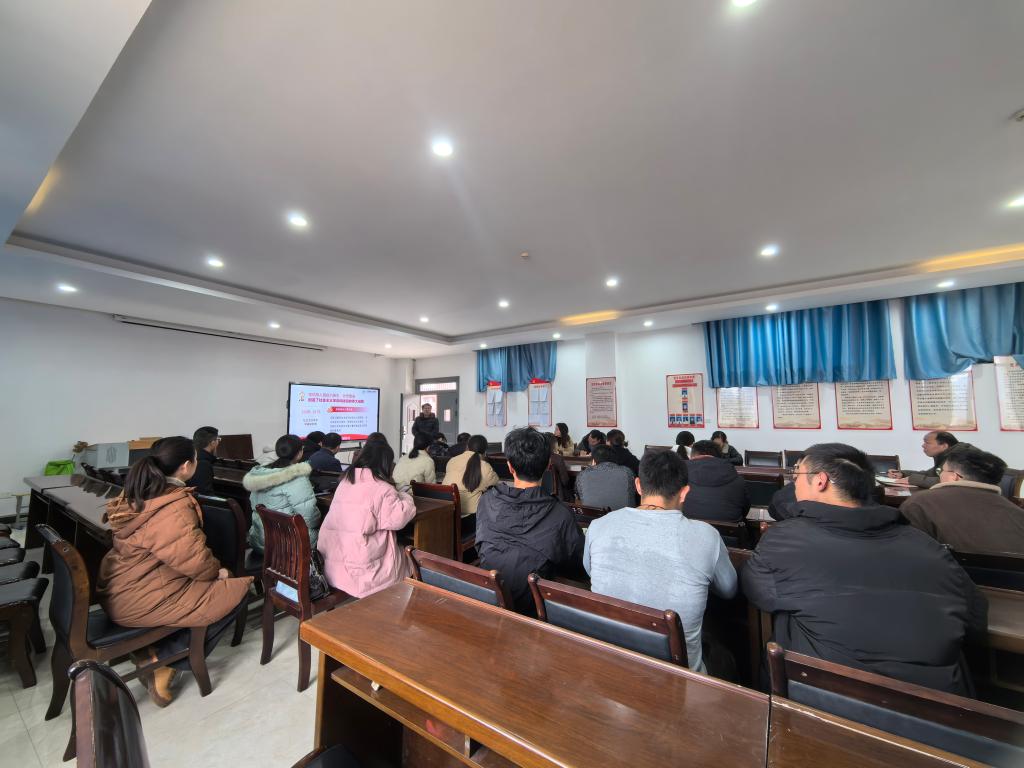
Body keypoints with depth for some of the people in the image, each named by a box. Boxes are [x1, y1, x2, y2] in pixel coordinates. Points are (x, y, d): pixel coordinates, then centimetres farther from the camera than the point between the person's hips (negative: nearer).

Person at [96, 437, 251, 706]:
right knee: (237, 593, -5)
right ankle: (160, 659, 3)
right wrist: (216, 571, -5)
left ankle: (155, 650, 13)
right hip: (141, 601, -9)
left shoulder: (140, 493, 1)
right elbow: (193, 559, -25)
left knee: (214, 586, 19)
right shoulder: (174, 507, -28)